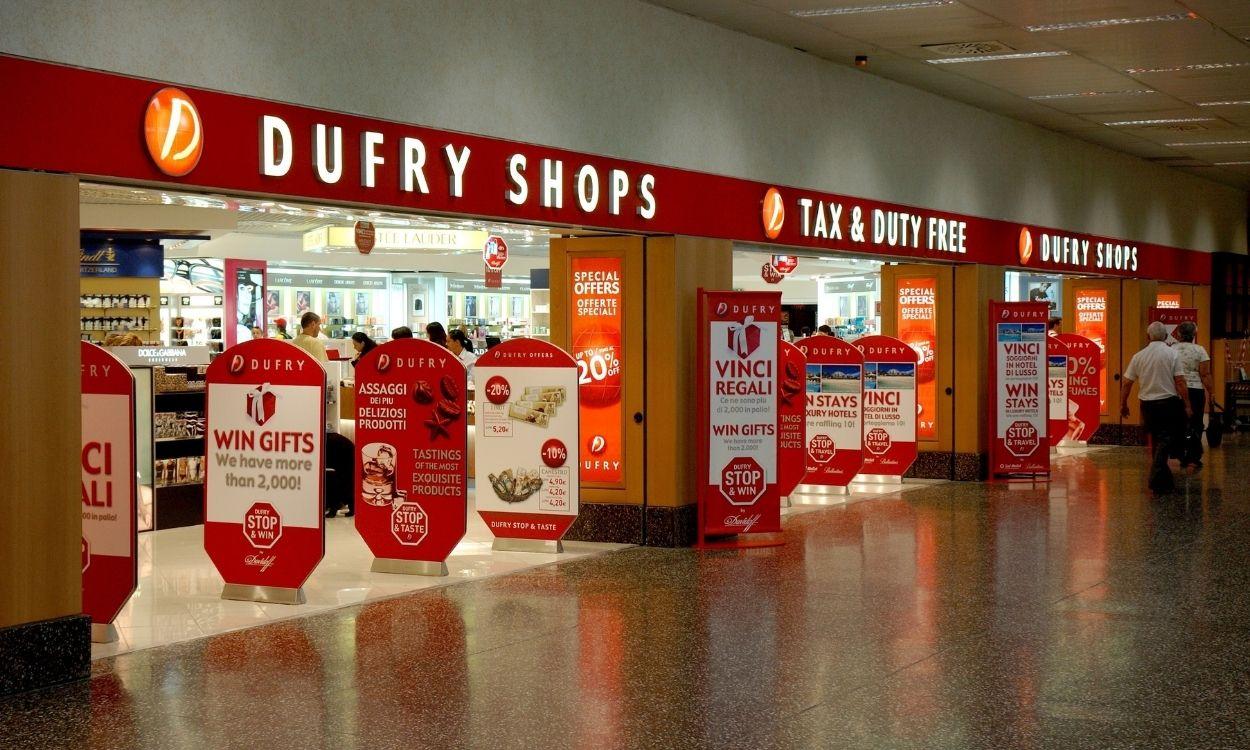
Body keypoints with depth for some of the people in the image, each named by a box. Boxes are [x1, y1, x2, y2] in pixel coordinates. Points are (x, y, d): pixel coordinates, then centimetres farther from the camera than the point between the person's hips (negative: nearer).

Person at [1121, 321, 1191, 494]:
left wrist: (1123, 405, 16)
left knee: (1156, 440, 16)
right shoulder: (1172, 354, -6)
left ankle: (1166, 481, 22)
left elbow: (1127, 384, 4)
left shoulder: (1138, 356, 3)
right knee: (1165, 441, -2)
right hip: (1169, 402, -4)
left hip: (1147, 404, 4)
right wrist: (1187, 405, -6)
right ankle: (1157, 481, -14)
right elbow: (1180, 382, -11)